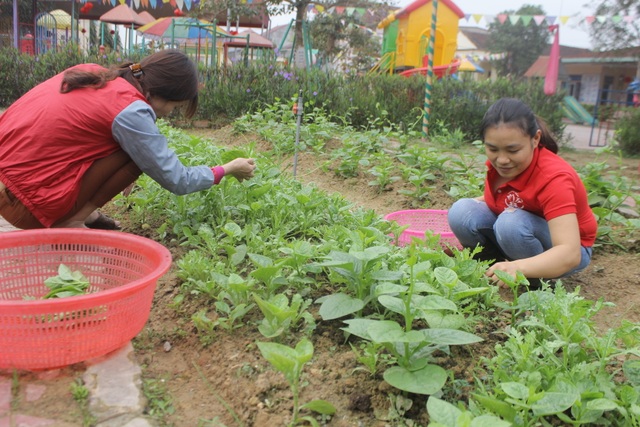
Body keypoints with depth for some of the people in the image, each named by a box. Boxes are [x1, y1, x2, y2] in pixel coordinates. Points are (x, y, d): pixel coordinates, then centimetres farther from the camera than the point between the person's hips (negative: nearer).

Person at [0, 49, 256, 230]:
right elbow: (177, 181, -9)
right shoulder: (130, 111, -16)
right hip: (23, 201, -8)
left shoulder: (93, 73, 6)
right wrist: (228, 170, 6)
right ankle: (68, 223, -5)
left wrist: (118, 176, 20)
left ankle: (83, 213, 9)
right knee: (137, 153, -9)